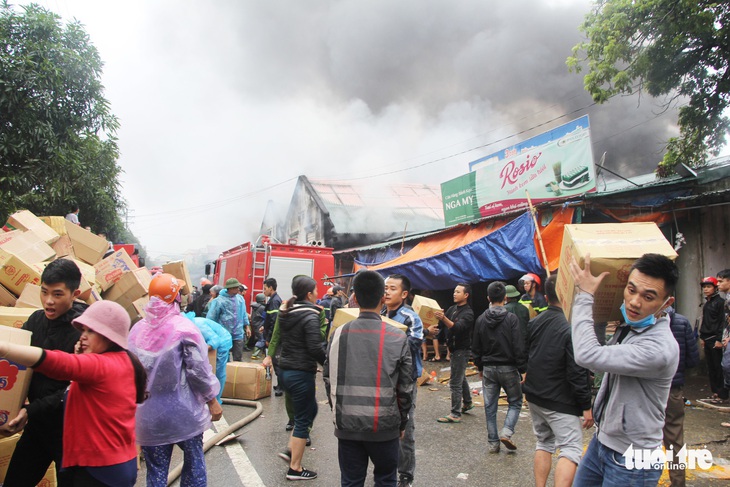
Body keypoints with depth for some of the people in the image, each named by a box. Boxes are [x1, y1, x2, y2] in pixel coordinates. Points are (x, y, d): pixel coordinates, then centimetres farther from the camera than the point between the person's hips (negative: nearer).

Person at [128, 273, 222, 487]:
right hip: (183, 413, -3)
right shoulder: (183, 327, -13)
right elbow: (199, 370, -14)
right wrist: (212, 400, -3)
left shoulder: (136, 329, 0)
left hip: (148, 417, 4)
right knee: (194, 461, 15)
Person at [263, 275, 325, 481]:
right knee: (303, 420, 5)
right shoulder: (310, 317, -17)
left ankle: (290, 450, 22)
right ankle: (295, 469, 14)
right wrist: (329, 363, -7)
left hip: (284, 370, 8)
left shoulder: (286, 313, 7)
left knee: (310, 409, 24)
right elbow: (315, 348, -21)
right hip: (301, 373, -8)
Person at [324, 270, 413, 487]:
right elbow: (405, 387, -5)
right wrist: (402, 422, 9)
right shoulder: (398, 337, -10)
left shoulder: (339, 334, -5)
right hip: (385, 425, -1)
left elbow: (328, 379, 2)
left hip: (347, 424, 2)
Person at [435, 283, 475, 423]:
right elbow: (444, 325, 6)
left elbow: (457, 327, -32)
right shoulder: (452, 309, 9)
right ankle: (467, 403, 39)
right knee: (461, 378, 22)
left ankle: (455, 414, -3)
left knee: (455, 382, -7)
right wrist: (437, 316, -14)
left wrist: (444, 318, -48)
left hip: (461, 350, -9)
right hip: (454, 348, 9)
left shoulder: (468, 313, -16)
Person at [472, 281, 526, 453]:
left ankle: (493, 443, 14)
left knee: (490, 406, 10)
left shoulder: (481, 319, 1)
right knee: (515, 402, 13)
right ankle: (506, 431, -5)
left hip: (488, 368, 3)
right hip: (508, 368, -3)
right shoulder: (511, 318, -11)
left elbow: (476, 347, 8)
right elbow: (519, 347, -13)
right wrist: (522, 369, -5)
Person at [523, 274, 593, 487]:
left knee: (544, 443, 19)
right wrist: (586, 406, -11)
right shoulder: (571, 328, -21)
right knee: (571, 449, 0)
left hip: (535, 397, 7)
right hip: (560, 402, -7)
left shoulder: (534, 323, 2)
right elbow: (577, 372, -20)